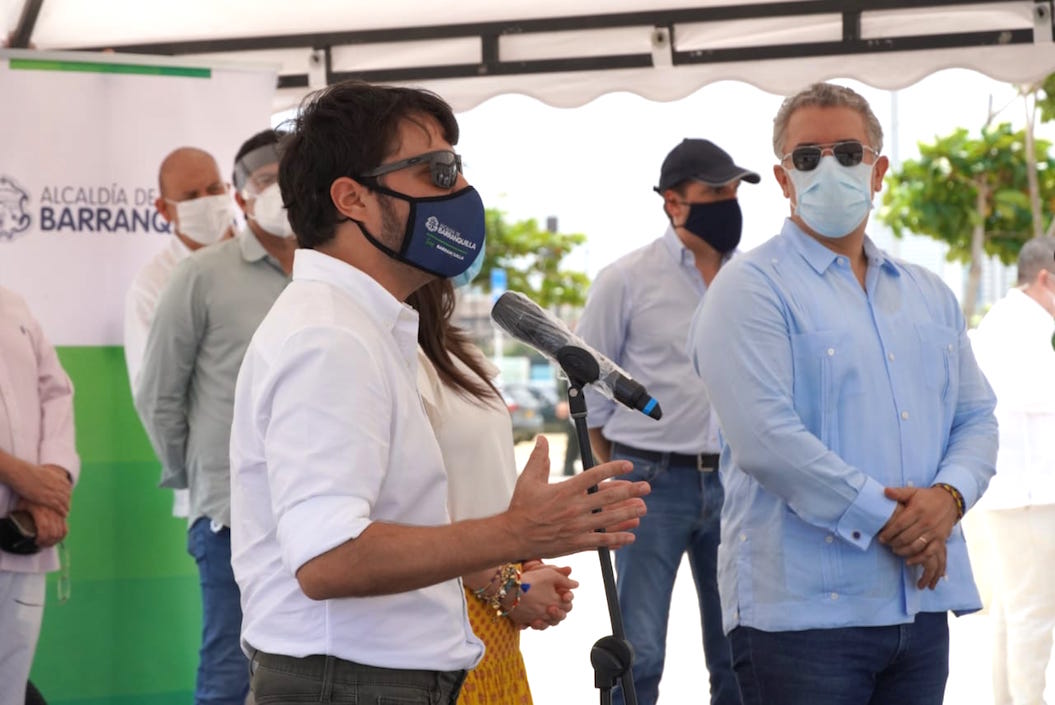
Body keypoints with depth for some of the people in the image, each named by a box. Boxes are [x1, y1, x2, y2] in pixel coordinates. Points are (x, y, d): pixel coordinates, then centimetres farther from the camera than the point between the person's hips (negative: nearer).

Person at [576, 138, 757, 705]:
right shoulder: (627, 281, -2)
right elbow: (589, 385, 3)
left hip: (734, 481, 3)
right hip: (653, 485, -3)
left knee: (738, 654, 8)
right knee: (638, 655, -2)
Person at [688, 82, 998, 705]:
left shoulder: (929, 296, 17)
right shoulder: (751, 290, -5)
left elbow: (976, 419, 16)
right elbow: (766, 437, -16)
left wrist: (949, 496, -7)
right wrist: (886, 521, -14)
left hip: (923, 602, 6)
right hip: (802, 609, -6)